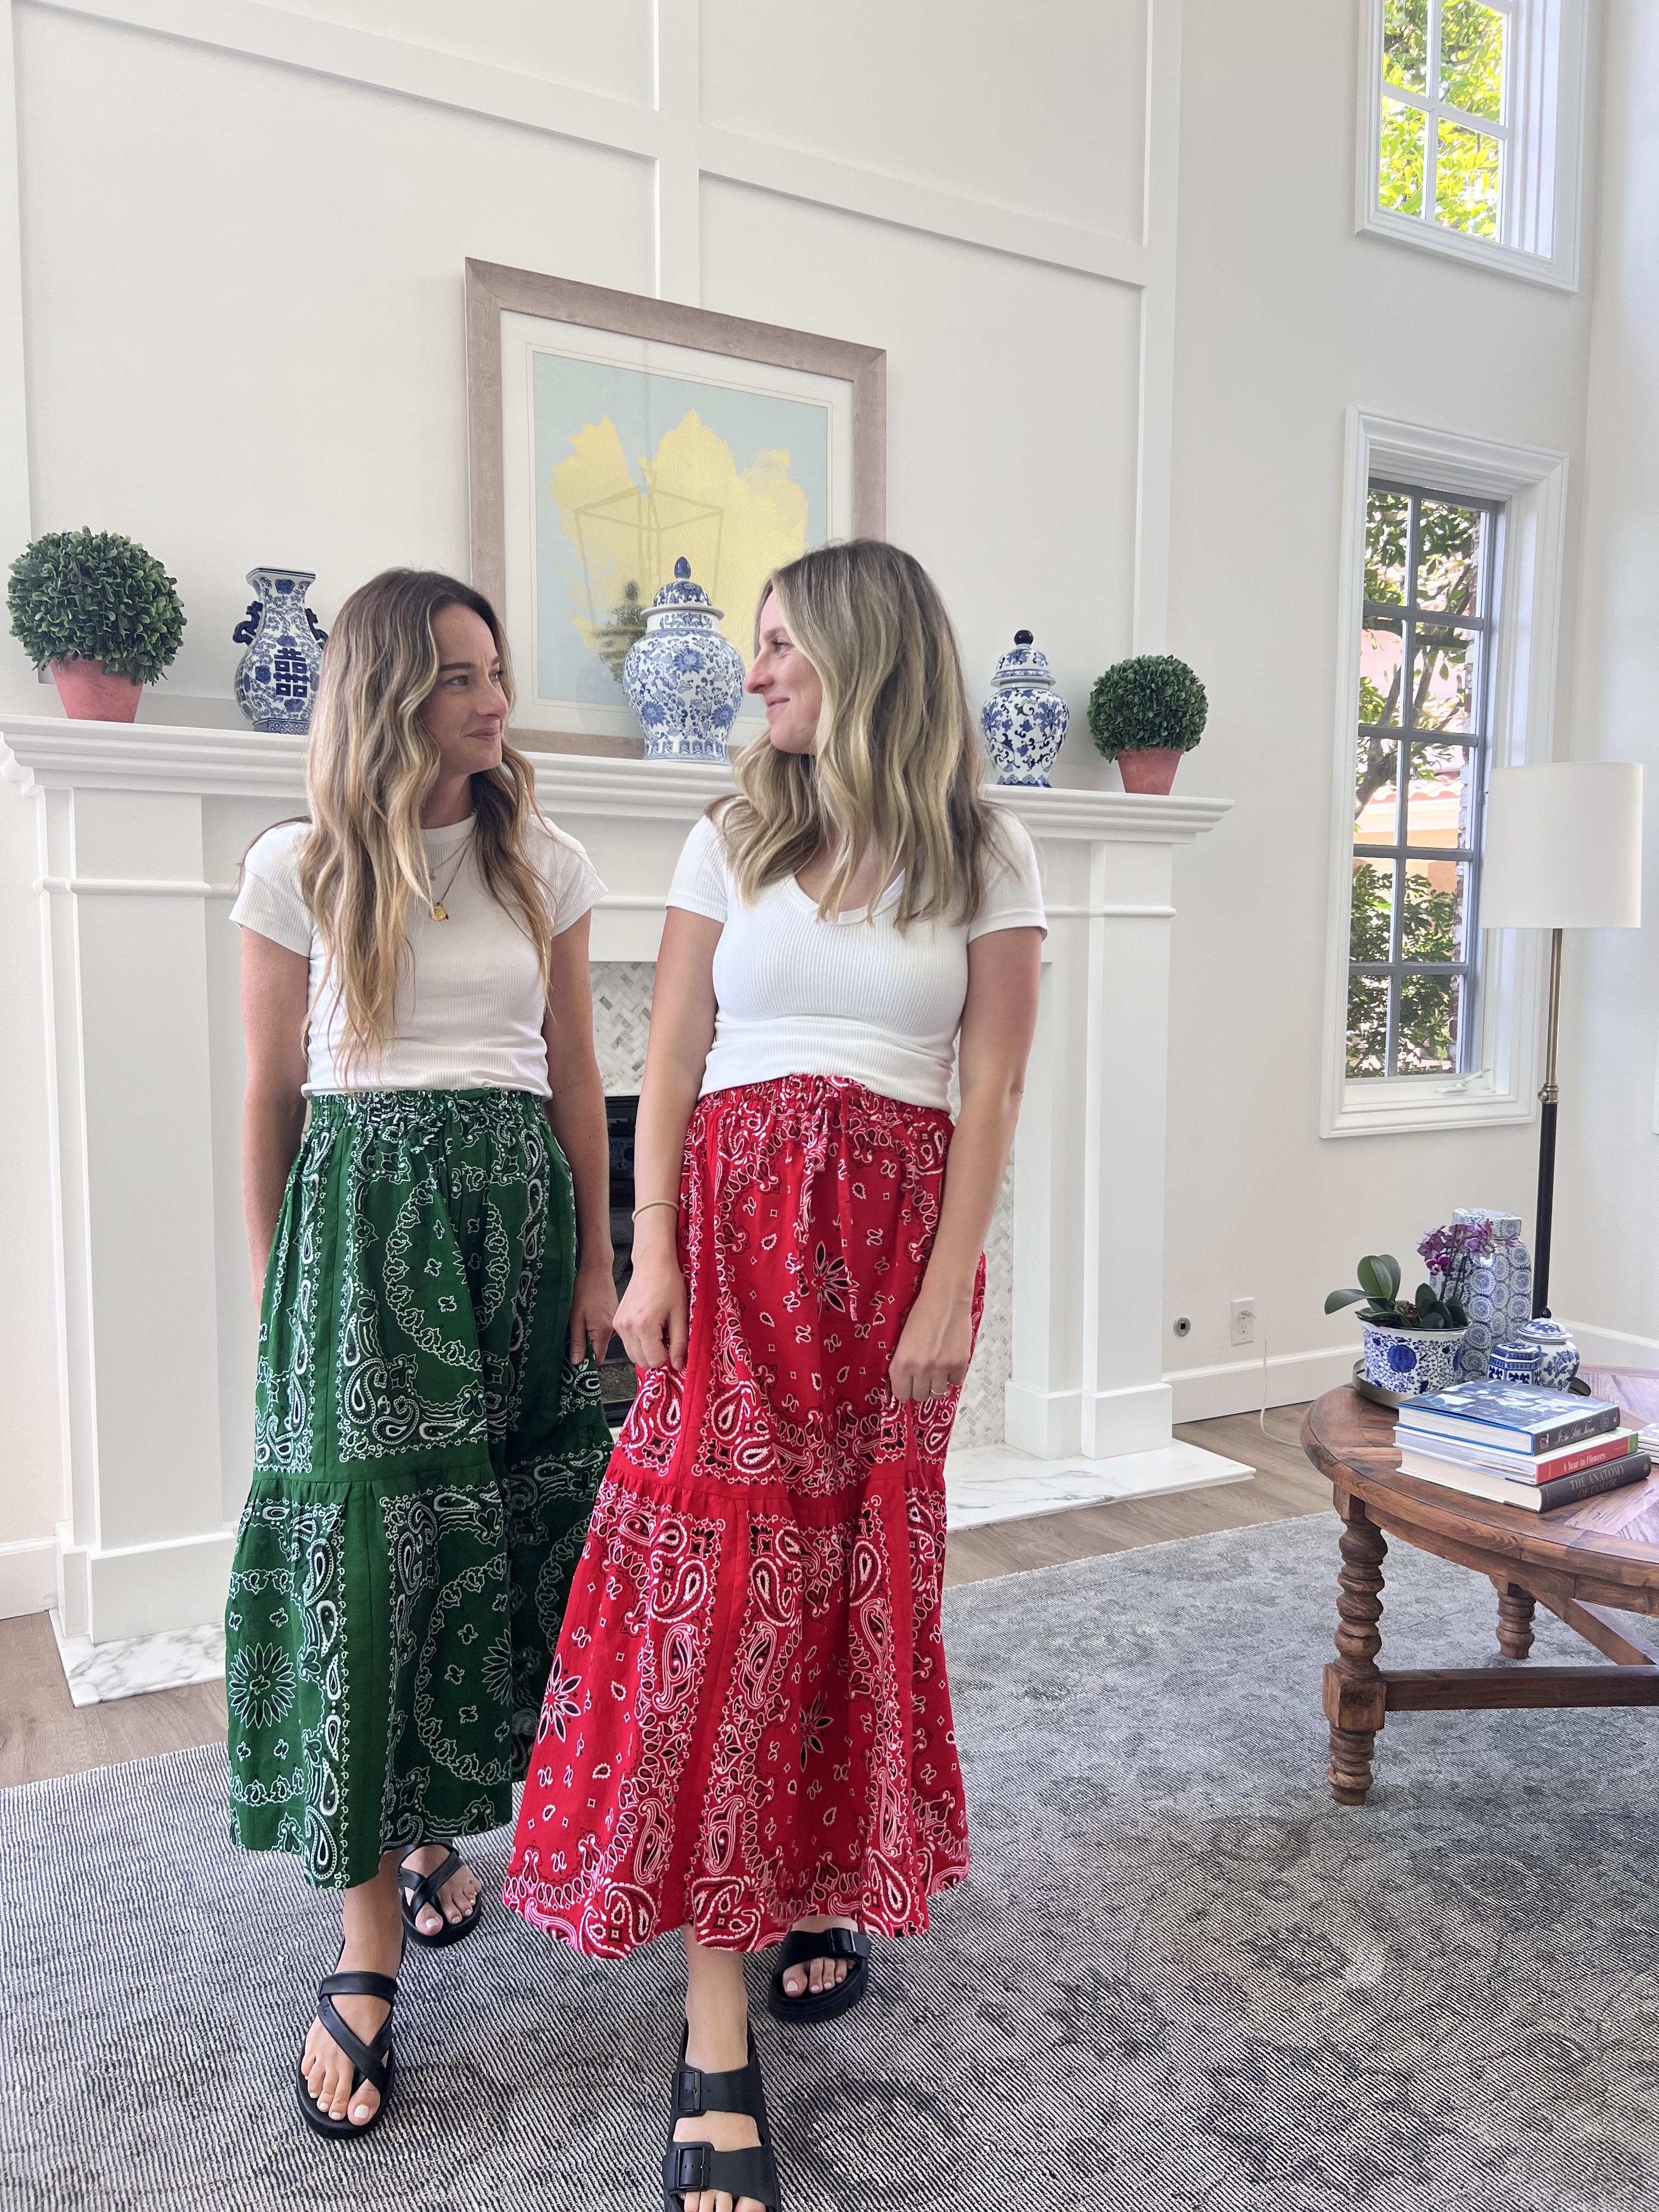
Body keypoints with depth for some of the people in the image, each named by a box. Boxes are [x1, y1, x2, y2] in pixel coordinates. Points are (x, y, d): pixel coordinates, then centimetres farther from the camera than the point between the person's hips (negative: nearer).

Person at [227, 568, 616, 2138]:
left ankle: (428, 1824, 32)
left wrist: (597, 1263, 5)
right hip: (363, 1209, -3)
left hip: (516, 1204, 3)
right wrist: (274, 1292, 4)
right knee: (369, 1538, -6)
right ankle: (368, 1946, 5)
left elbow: (576, 1078, 9)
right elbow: (270, 1097, 4)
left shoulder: (545, 869, 8)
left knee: (495, 1526, 7)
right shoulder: (297, 872, 1)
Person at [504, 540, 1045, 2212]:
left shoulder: (985, 853, 3)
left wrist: (951, 1288, -8)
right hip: (739, 1225, 0)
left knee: (867, 1568, 8)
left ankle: (834, 1887, 32)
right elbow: (668, 1064, 3)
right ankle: (716, 2035, 3)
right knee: (722, 1569, -5)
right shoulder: (735, 836, 7)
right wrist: (651, 1254, -6)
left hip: (898, 1231, 0)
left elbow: (989, 1088, -1)